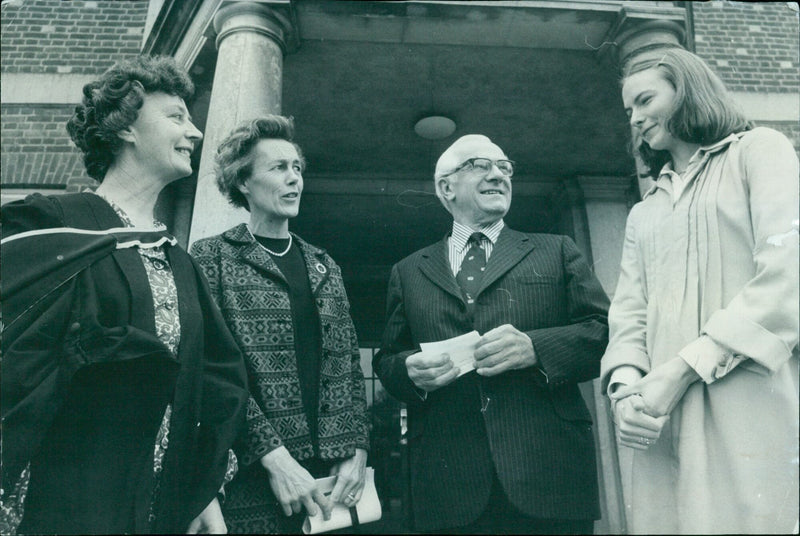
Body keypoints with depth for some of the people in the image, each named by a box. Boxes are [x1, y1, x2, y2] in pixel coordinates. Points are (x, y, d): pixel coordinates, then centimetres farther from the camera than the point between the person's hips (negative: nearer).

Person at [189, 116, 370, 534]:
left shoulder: (324, 266, 14)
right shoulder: (212, 256, 0)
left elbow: (349, 366, 10)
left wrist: (357, 451, -1)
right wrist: (274, 454, -16)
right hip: (251, 479, -4)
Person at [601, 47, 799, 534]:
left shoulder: (757, 150, 7)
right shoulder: (643, 215, 23)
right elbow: (629, 314, 12)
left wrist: (682, 371, -14)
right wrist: (626, 388, -8)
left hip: (750, 416, -4)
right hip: (663, 422, 5)